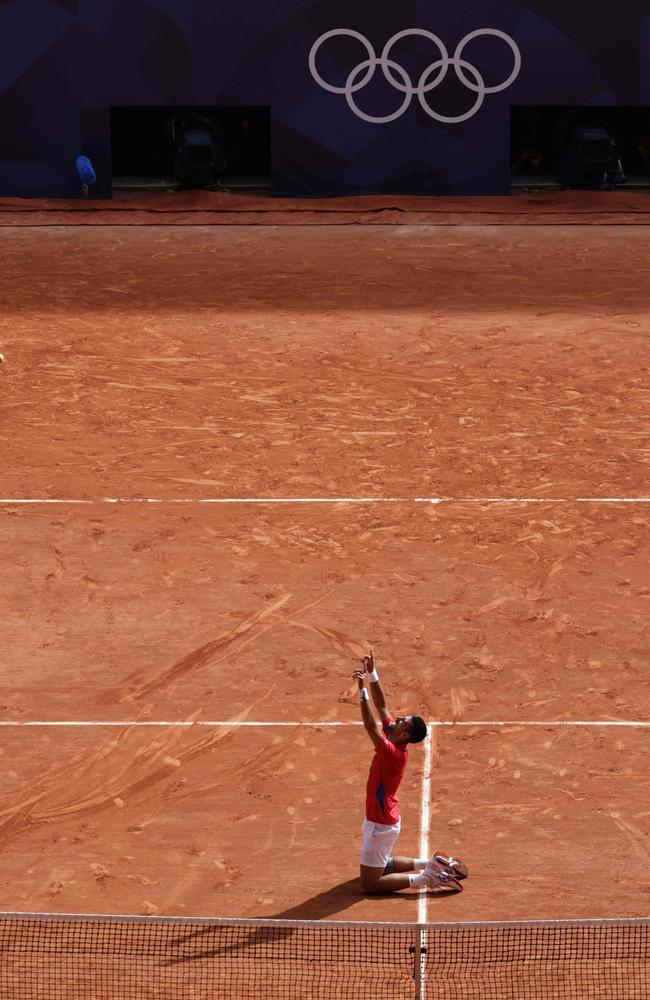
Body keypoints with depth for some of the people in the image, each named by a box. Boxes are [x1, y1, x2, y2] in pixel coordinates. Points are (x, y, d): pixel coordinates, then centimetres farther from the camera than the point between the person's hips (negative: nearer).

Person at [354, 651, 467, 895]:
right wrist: (372, 674, -9)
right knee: (379, 866, 28)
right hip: (382, 818, 9)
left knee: (369, 884, -3)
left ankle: (424, 878, -5)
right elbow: (381, 705, 1)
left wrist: (363, 690, -42)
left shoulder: (394, 753, -28)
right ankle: (429, 864, 24)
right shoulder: (393, 742, -4)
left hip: (381, 825, -9)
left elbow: (370, 726, -40)